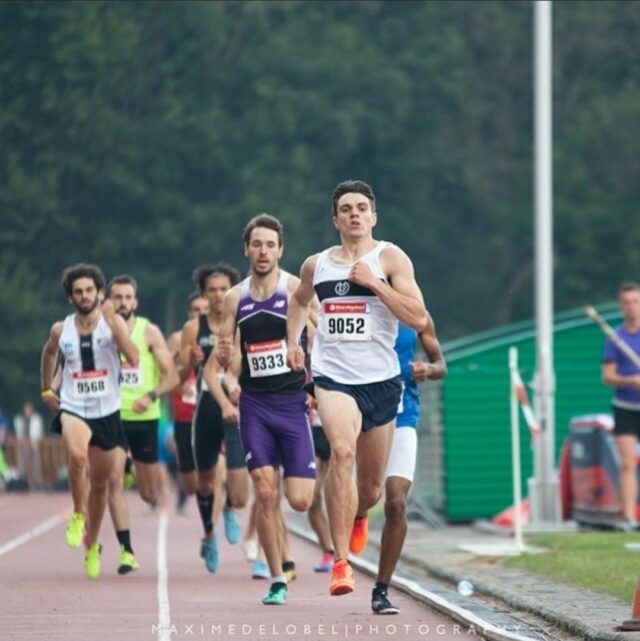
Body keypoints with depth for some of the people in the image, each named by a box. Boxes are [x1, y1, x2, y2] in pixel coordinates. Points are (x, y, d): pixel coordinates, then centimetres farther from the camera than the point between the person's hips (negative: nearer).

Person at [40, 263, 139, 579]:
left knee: (100, 483, 13)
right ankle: (78, 515, -11)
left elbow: (133, 358, -23)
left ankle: (92, 545, 34)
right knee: (77, 455, -34)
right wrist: (46, 390, 21)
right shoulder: (61, 330, 0)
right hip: (72, 408, -1)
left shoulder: (113, 323, -7)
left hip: (107, 412, 1)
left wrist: (113, 320, -27)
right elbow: (49, 353, 23)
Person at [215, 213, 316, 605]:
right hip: (255, 403, 3)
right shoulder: (235, 298, 7)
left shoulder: (295, 289, -5)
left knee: (299, 499, -7)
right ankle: (278, 581, 4)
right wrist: (223, 353, -11)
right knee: (265, 495, -5)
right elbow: (223, 360, 11)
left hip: (293, 400, -3)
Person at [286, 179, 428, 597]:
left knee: (372, 487, 10)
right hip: (332, 375, 0)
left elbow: (418, 318, -12)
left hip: (381, 379, 0)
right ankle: (342, 561, -28)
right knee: (342, 451, -29)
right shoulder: (316, 265, 10)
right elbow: (300, 301, 33)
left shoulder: (390, 258, -1)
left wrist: (373, 281, -16)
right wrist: (293, 341, 19)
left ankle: (358, 515, 51)